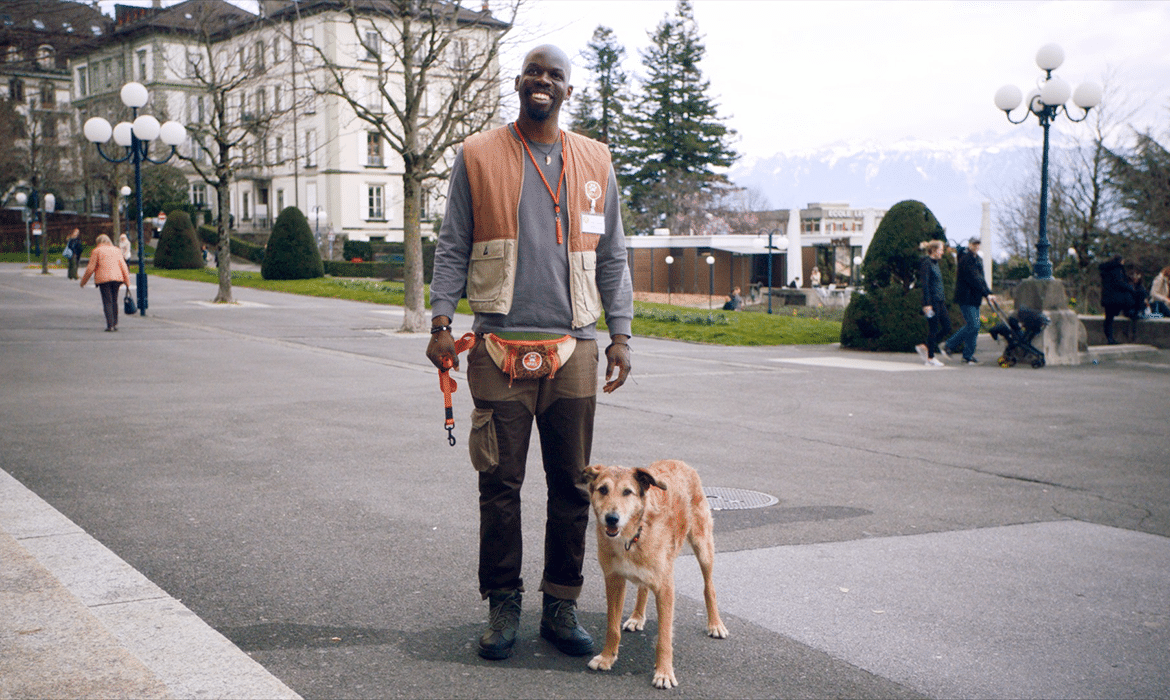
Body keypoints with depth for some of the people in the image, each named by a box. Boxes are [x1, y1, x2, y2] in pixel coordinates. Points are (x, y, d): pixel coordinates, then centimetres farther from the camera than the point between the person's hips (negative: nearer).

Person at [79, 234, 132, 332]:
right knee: (114, 301, 13)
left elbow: (90, 268, 1)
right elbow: (123, 266, 10)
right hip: (116, 277, 4)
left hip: (103, 278, -3)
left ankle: (110, 325, -9)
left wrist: (83, 281, 11)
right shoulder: (116, 250, 15)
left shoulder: (96, 251, 4)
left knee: (107, 302, -3)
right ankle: (115, 324, 12)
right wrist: (127, 281, 13)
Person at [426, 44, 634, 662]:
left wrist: (620, 334, 7)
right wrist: (441, 322, -3)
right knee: (500, 484, 0)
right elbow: (452, 247, 6)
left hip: (574, 347, 2)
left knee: (572, 486, 5)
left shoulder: (595, 162, 12)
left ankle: (560, 606, 16)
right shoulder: (477, 156, 7)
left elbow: (612, 257, 14)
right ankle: (503, 606, 13)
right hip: (501, 345, -2)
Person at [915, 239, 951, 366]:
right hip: (932, 301, -9)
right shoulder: (926, 263, -12)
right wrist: (926, 304, -21)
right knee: (933, 329, -3)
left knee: (947, 327, 6)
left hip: (940, 301, 9)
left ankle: (926, 347, 18)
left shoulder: (935, 263, 16)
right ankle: (930, 358, 6)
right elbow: (925, 284, -17)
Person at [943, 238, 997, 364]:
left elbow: (981, 279, 20)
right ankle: (949, 345, -1)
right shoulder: (965, 259, -13)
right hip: (966, 298, -9)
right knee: (973, 325, -13)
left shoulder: (978, 259, 17)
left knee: (974, 326, 6)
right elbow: (973, 279, -18)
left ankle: (968, 355, 10)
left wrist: (989, 292, 7)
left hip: (975, 298, 9)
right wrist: (986, 294, -18)